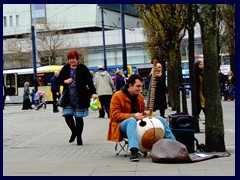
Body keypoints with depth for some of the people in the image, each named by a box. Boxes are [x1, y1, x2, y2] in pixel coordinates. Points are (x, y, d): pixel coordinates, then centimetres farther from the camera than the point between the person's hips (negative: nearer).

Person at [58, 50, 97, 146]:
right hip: (68, 98, 3)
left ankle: (79, 137, 17)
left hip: (80, 98, -3)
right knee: (67, 116, -2)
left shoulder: (82, 68, -3)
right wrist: (65, 81, -7)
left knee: (79, 117, 2)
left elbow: (89, 82, -9)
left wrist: (93, 93, -20)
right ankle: (74, 132, 26)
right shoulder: (65, 68, 8)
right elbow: (59, 80, 14)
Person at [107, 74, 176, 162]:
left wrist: (145, 113, 0)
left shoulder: (140, 96, 13)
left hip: (138, 123, 7)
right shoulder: (117, 96, -9)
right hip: (122, 125, -7)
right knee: (132, 120, -41)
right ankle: (134, 151, -58)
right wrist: (134, 116, -25)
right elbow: (115, 115, -16)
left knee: (160, 119, -5)